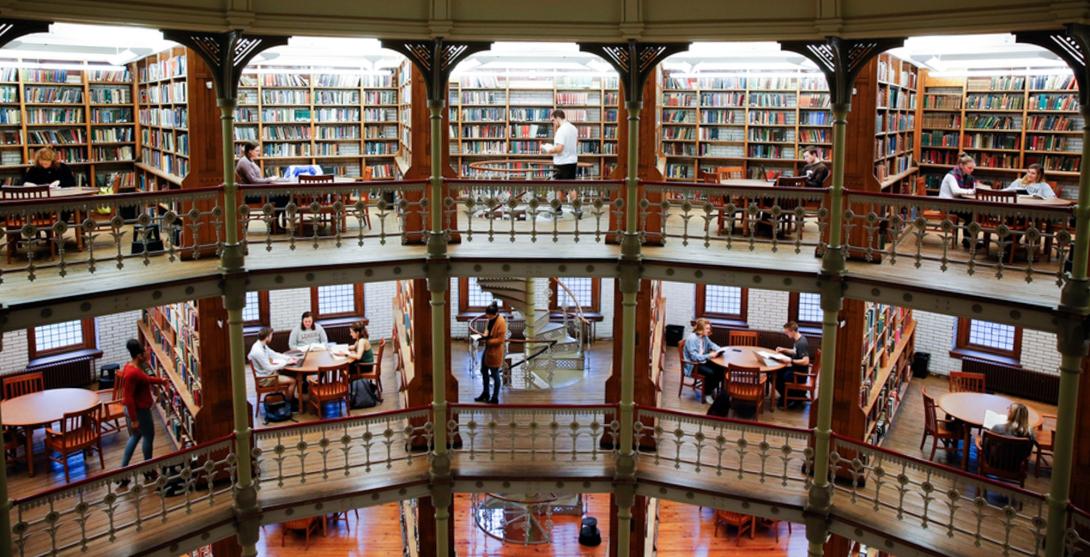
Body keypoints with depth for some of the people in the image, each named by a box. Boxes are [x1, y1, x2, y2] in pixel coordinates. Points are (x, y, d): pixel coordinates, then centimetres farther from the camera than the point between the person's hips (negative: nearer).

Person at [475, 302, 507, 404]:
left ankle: (495, 398, 17)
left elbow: (500, 340, -22)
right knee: (484, 371, 20)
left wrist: (487, 340, -23)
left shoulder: (501, 322, -24)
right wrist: (485, 334, -5)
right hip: (487, 349, 9)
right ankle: (486, 393, 39)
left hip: (495, 351, -9)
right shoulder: (490, 319, 1)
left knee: (494, 374, 4)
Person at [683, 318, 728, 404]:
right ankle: (707, 394, -10)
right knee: (710, 372, -30)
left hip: (703, 362, 8)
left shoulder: (704, 337, 3)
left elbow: (712, 345, 20)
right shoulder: (691, 339, -23)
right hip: (693, 365, -8)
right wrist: (709, 355, -30)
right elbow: (694, 356, -29)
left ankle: (712, 388, 8)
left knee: (721, 369, -11)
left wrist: (719, 350, -2)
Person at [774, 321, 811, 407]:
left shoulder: (802, 343, -25)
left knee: (776, 378, -15)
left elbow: (806, 361, -30)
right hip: (795, 368, 10)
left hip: (800, 373, -10)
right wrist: (784, 350, 12)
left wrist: (790, 360, -31)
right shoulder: (797, 340, 5)